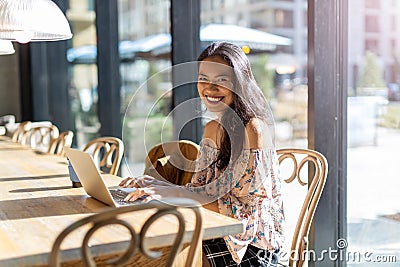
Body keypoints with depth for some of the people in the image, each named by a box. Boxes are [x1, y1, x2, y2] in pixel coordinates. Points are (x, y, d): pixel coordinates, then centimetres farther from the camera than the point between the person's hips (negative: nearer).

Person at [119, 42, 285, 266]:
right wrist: (156, 186, -8)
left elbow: (242, 211, -20)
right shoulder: (213, 129, 8)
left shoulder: (253, 130, -17)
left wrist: (174, 193, -25)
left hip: (251, 245, -6)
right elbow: (200, 190, 9)